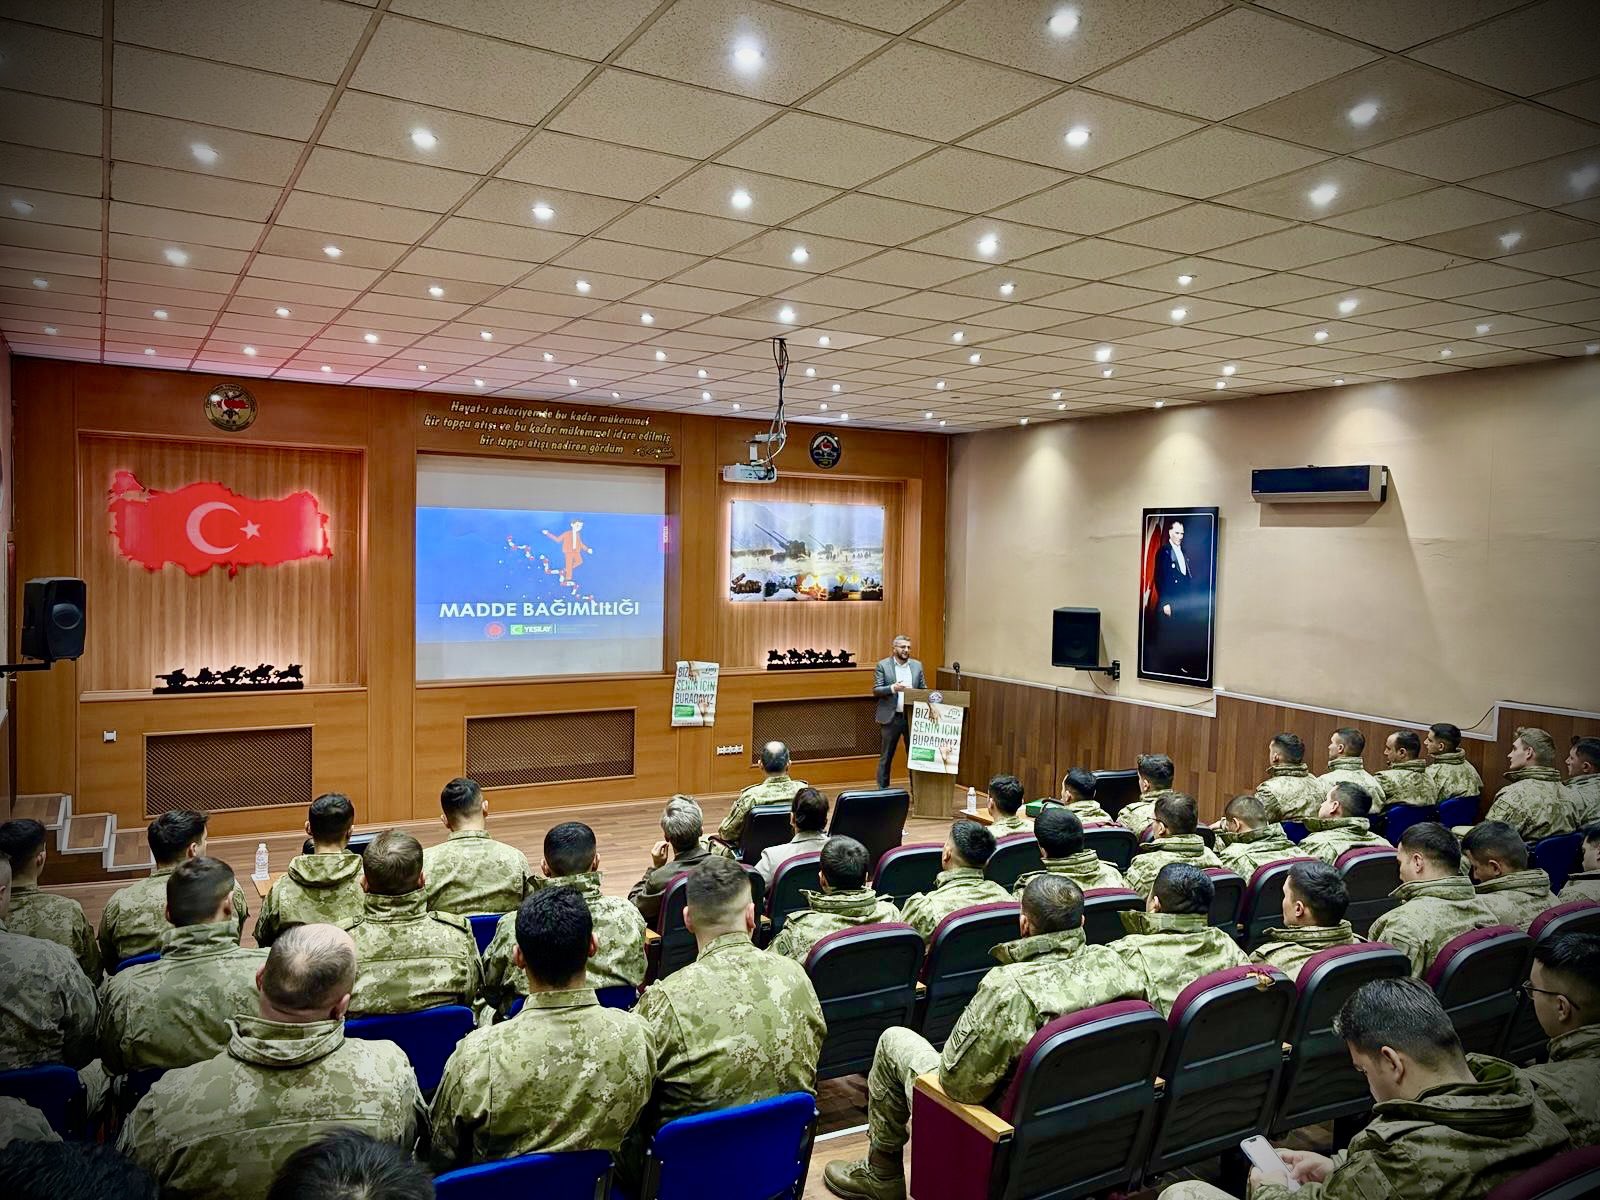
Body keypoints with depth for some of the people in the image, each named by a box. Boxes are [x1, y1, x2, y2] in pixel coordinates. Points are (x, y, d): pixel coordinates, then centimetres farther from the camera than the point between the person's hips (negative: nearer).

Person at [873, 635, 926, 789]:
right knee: (886, 757, 4)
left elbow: (923, 689, 11)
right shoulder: (882, 665, -2)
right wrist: (893, 688, -23)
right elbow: (876, 690, -7)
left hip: (913, 717, 3)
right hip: (891, 717, -3)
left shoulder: (917, 665, 9)